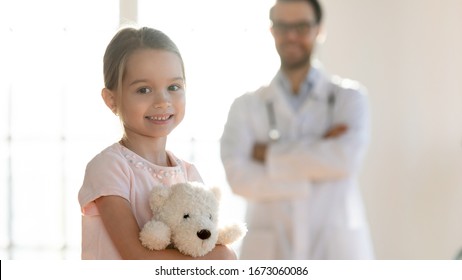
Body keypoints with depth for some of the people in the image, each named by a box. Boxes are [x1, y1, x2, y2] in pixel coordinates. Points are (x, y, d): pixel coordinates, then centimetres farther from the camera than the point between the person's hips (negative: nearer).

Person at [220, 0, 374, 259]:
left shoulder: (349, 97, 6)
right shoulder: (247, 106, 6)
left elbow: (346, 159, -13)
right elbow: (239, 176, -9)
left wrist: (269, 153, -6)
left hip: (338, 253, 0)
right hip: (270, 254, 0)